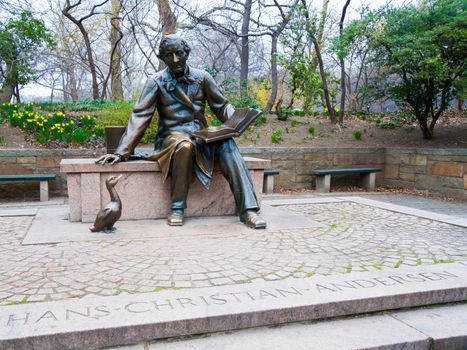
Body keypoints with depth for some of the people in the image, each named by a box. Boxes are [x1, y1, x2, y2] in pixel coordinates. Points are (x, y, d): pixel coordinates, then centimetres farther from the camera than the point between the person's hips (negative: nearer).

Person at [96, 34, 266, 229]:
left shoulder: (202, 77, 6)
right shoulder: (157, 82, 0)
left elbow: (222, 106, 10)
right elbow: (139, 117, -5)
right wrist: (122, 152, -12)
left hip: (201, 137, 2)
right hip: (172, 138, -2)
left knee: (227, 145, -30)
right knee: (184, 145, -39)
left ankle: (248, 209, -34)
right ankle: (177, 209, -24)